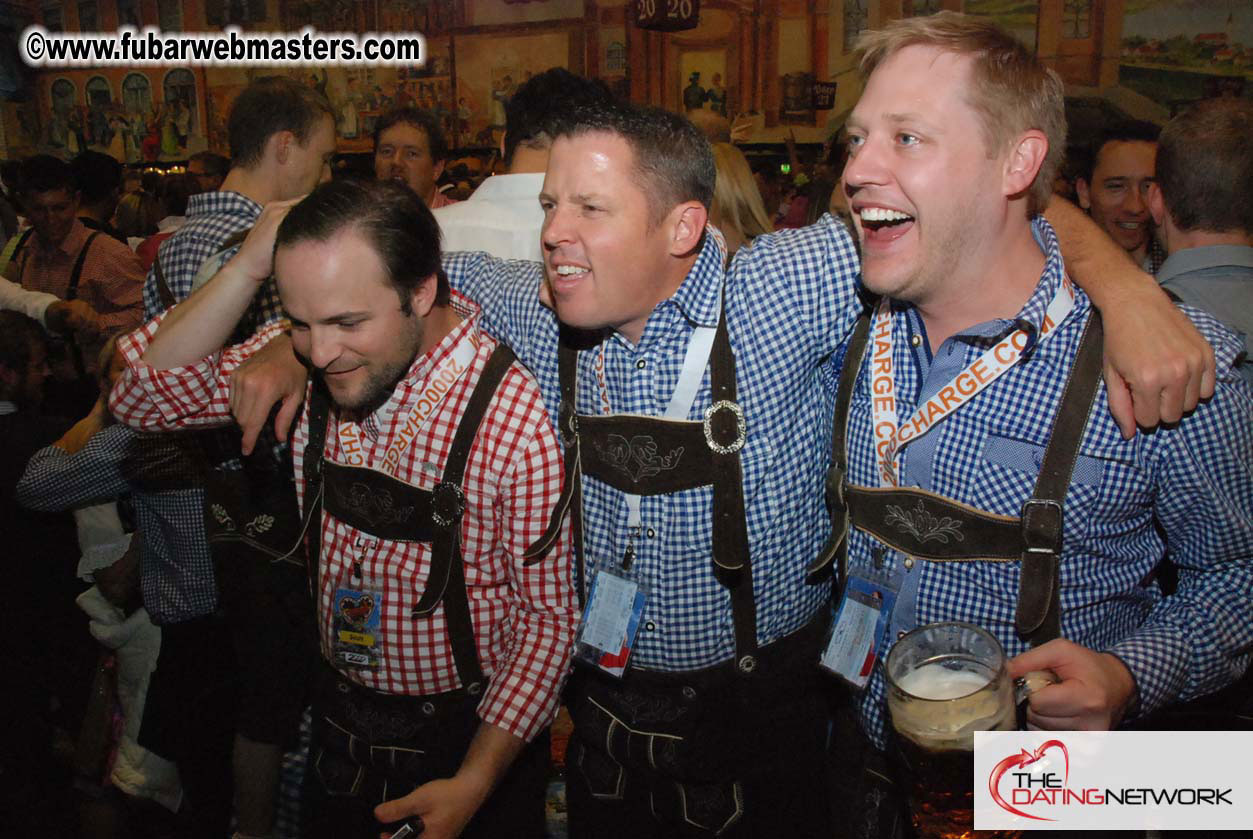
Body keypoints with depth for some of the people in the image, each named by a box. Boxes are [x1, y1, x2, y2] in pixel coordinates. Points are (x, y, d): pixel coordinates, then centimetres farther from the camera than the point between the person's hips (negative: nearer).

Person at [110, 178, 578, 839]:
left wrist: (473, 783, -19)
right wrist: (247, 268, -21)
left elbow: (549, 613, -18)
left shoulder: (514, 412, -27)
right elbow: (143, 396, -9)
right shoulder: (307, 362, -11)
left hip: (468, 738, -4)